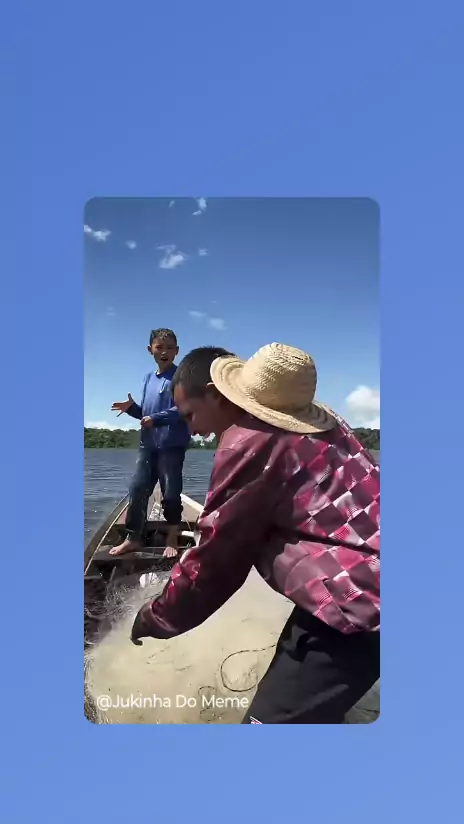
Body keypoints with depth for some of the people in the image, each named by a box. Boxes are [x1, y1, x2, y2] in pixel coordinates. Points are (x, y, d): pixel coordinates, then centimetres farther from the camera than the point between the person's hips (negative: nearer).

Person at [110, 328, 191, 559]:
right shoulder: (149, 378, 14)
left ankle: (172, 539, 18)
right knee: (137, 489, 6)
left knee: (170, 492, 2)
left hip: (172, 444, -6)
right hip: (148, 443, 6)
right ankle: (132, 538, 16)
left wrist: (156, 419, -25)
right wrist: (132, 408, 0)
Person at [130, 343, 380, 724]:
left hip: (355, 601, -10)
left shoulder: (249, 443, -16)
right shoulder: (317, 418, 11)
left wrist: (156, 618, 6)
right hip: (367, 588, 10)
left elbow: (215, 559, -9)